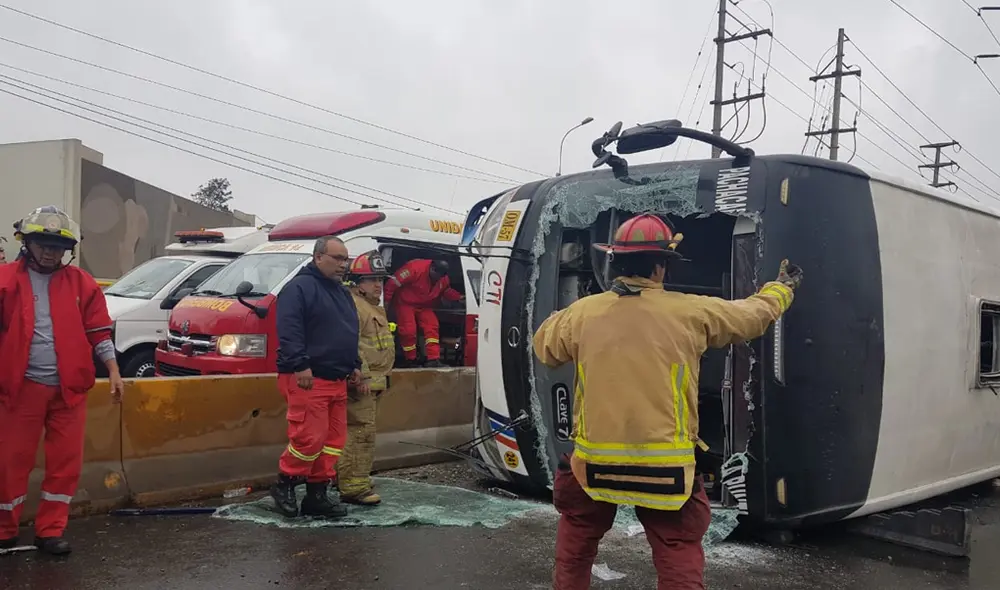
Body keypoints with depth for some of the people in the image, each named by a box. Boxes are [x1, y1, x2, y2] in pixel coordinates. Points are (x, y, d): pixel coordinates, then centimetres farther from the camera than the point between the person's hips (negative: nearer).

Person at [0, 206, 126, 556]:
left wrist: (113, 371, -1)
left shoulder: (83, 284, 6)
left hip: (69, 388, 2)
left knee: (66, 461, 5)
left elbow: (99, 333, 8)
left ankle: (50, 531, 17)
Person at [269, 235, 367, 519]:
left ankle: (317, 495, 17)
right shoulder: (299, 288, -8)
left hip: (337, 381, 9)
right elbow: (288, 330, -18)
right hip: (307, 379, -9)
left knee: (333, 440, 8)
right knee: (310, 438, -10)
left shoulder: (342, 293, 20)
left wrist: (354, 367, 19)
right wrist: (300, 366, -25)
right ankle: (283, 485, 12)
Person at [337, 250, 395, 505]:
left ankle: (351, 479, 27)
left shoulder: (375, 308, 23)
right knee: (361, 432, -12)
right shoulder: (352, 306, -13)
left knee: (360, 432, 17)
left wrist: (382, 377, 28)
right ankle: (355, 487, -10)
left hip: (373, 382, 11)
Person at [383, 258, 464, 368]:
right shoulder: (415, 268, -30)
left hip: (424, 306, 5)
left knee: (432, 327, -13)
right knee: (408, 331, -15)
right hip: (405, 303, -5)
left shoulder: (444, 279, -7)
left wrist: (459, 297, -5)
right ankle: (411, 361, 4)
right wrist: (386, 300, -21)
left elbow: (446, 291, 14)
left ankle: (433, 360, -16)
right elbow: (393, 282, -27)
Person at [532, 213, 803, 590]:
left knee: (577, 537, 25)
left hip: (595, 463, 2)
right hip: (666, 468, -1)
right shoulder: (692, 313, -4)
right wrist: (783, 287, 35)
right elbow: (755, 313, 14)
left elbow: (543, 346, 17)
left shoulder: (582, 313, -2)